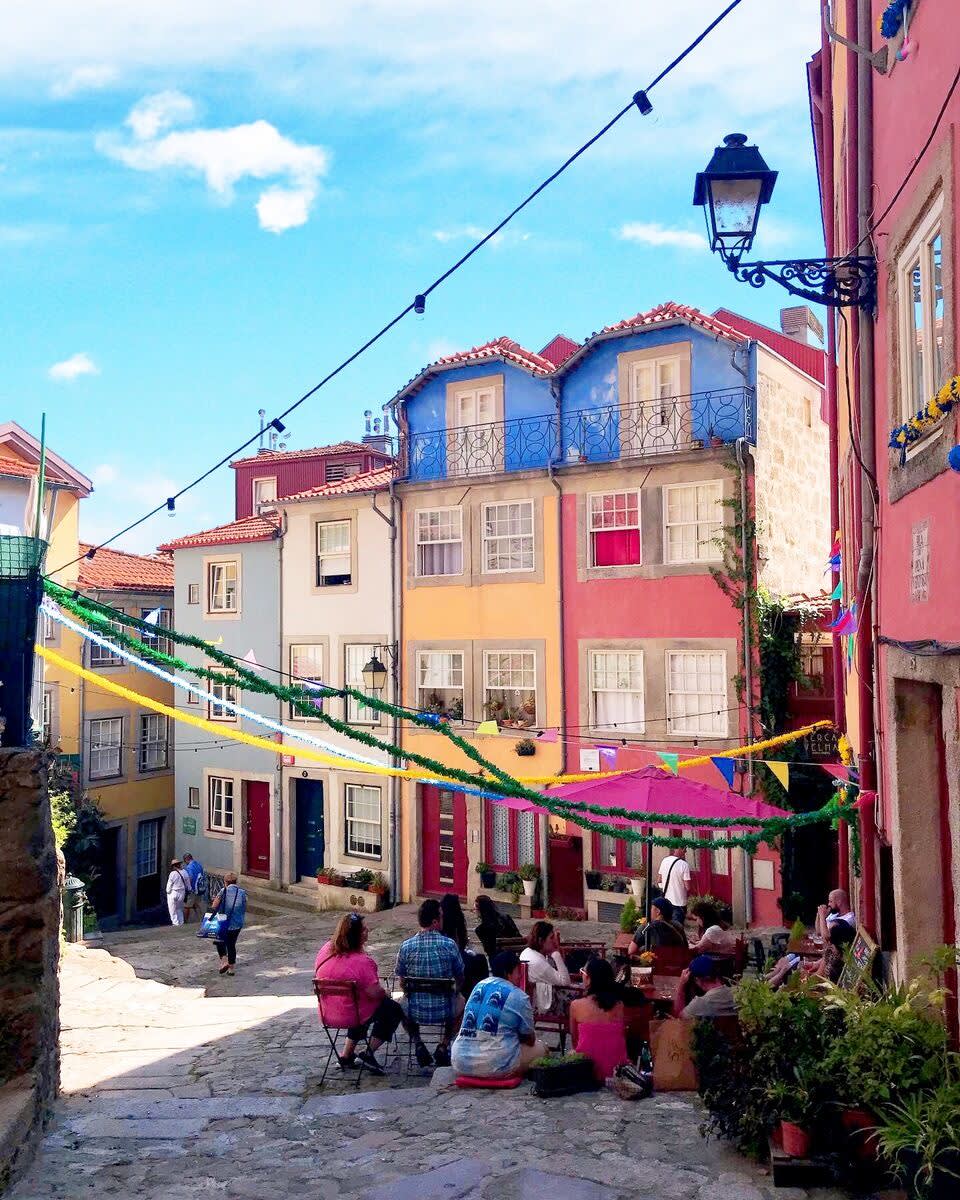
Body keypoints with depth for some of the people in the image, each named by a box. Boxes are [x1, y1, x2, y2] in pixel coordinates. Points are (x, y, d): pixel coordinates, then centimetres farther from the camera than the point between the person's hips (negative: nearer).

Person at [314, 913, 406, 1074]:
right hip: (352, 1016, -7)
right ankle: (368, 1053, 11)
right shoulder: (361, 961, -27)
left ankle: (346, 1055, 34)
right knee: (394, 1009, 15)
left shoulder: (325, 949, -6)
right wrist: (385, 993, -1)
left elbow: (317, 976, 10)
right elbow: (375, 993, -25)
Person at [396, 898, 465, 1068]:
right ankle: (444, 1045, 16)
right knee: (460, 1000, 32)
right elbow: (460, 981, 1)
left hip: (415, 1012, 1)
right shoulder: (449, 944, -11)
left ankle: (417, 1043, 14)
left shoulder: (406, 946, -9)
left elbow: (402, 981, 3)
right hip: (444, 1011, 0)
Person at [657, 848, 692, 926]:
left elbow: (659, 879, 9)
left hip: (666, 901, 6)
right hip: (679, 902, -6)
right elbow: (687, 887, -19)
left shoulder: (665, 861, -3)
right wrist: (688, 893, 1)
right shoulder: (684, 865, -20)